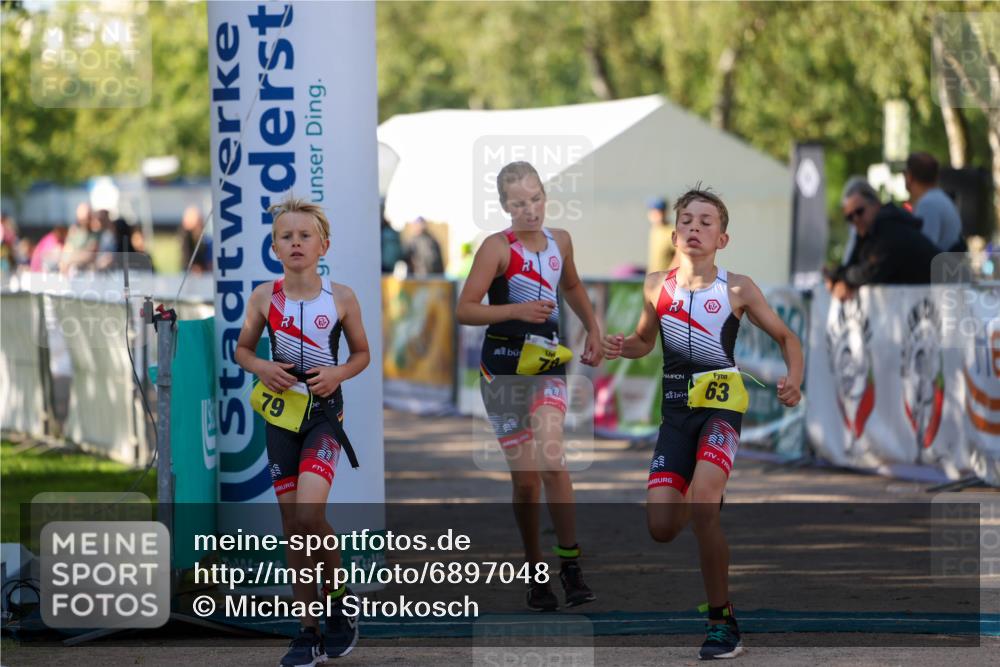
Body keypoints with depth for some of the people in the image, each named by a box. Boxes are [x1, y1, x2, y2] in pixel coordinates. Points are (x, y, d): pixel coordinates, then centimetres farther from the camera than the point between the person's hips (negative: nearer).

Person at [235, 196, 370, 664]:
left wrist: (339, 373, -13)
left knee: (309, 512, -22)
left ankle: (339, 599, 3)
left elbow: (362, 353, 7)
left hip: (324, 413, -3)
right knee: (291, 525, 4)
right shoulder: (264, 297, 0)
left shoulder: (340, 299, -4)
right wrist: (261, 367, -9)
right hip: (281, 414, 3)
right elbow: (243, 349, 12)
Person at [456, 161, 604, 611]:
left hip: (548, 363, 3)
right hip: (503, 366, -3)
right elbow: (464, 309, -15)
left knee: (552, 462, -18)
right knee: (525, 475, -1)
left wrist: (593, 329, 21)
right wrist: (517, 310, -26)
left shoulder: (560, 241, 6)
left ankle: (571, 566, -15)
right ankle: (535, 572, 13)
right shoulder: (498, 247, -9)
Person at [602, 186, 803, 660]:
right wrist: (622, 347, -3)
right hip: (676, 408, 4)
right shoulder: (657, 286, 4)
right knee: (661, 528, -6)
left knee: (702, 497, -27)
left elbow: (786, 338, 7)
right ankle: (710, 513, 34)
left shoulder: (736, 289, -4)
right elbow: (645, 341, 20)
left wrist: (794, 381, -12)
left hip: (721, 403, -4)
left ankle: (722, 622, -15)